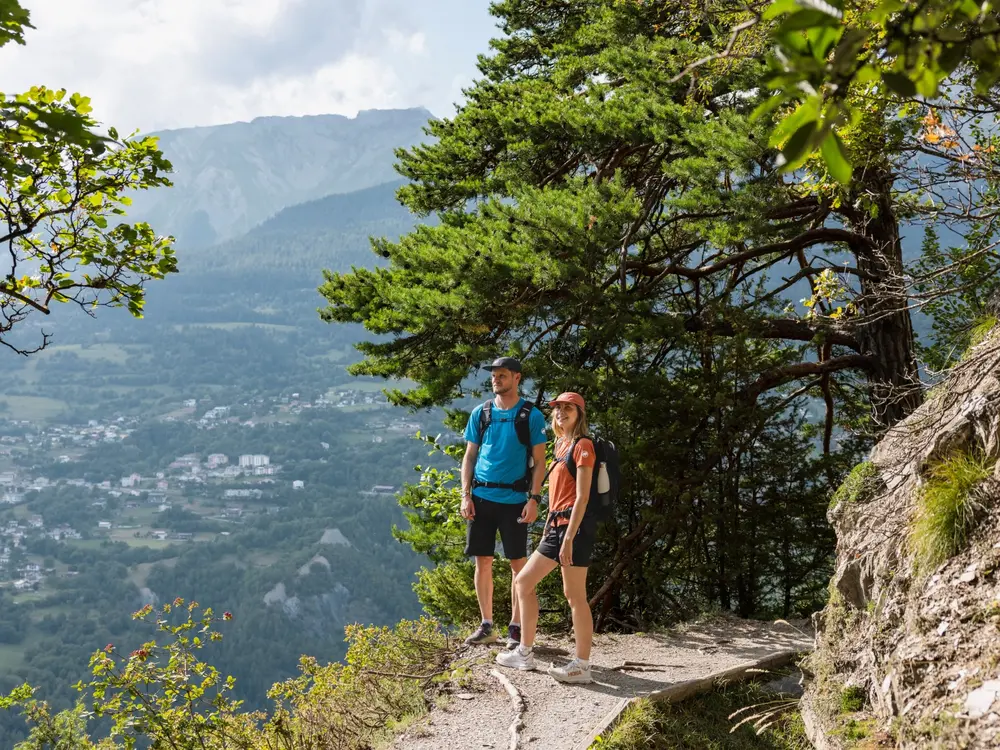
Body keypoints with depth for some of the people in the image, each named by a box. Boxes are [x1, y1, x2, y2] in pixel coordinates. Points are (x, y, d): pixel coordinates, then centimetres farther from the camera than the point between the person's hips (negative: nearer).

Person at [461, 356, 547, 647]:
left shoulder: (531, 416, -1)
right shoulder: (480, 413, 8)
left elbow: (539, 462, -1)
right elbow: (469, 456, 10)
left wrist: (534, 498, -11)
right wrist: (465, 496, 1)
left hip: (514, 499, -3)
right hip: (481, 497, 3)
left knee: (518, 563, 1)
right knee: (483, 561, 6)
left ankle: (516, 627, 10)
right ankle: (486, 625, 17)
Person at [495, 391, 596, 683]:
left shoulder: (582, 445, -8)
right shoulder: (561, 445, 18)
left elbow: (582, 496, -15)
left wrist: (569, 538, -20)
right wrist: (549, 528, 16)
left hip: (574, 525, -10)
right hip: (556, 525, 10)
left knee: (575, 596, -7)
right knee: (523, 582, 12)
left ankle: (582, 666, -2)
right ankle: (525, 653, 19)